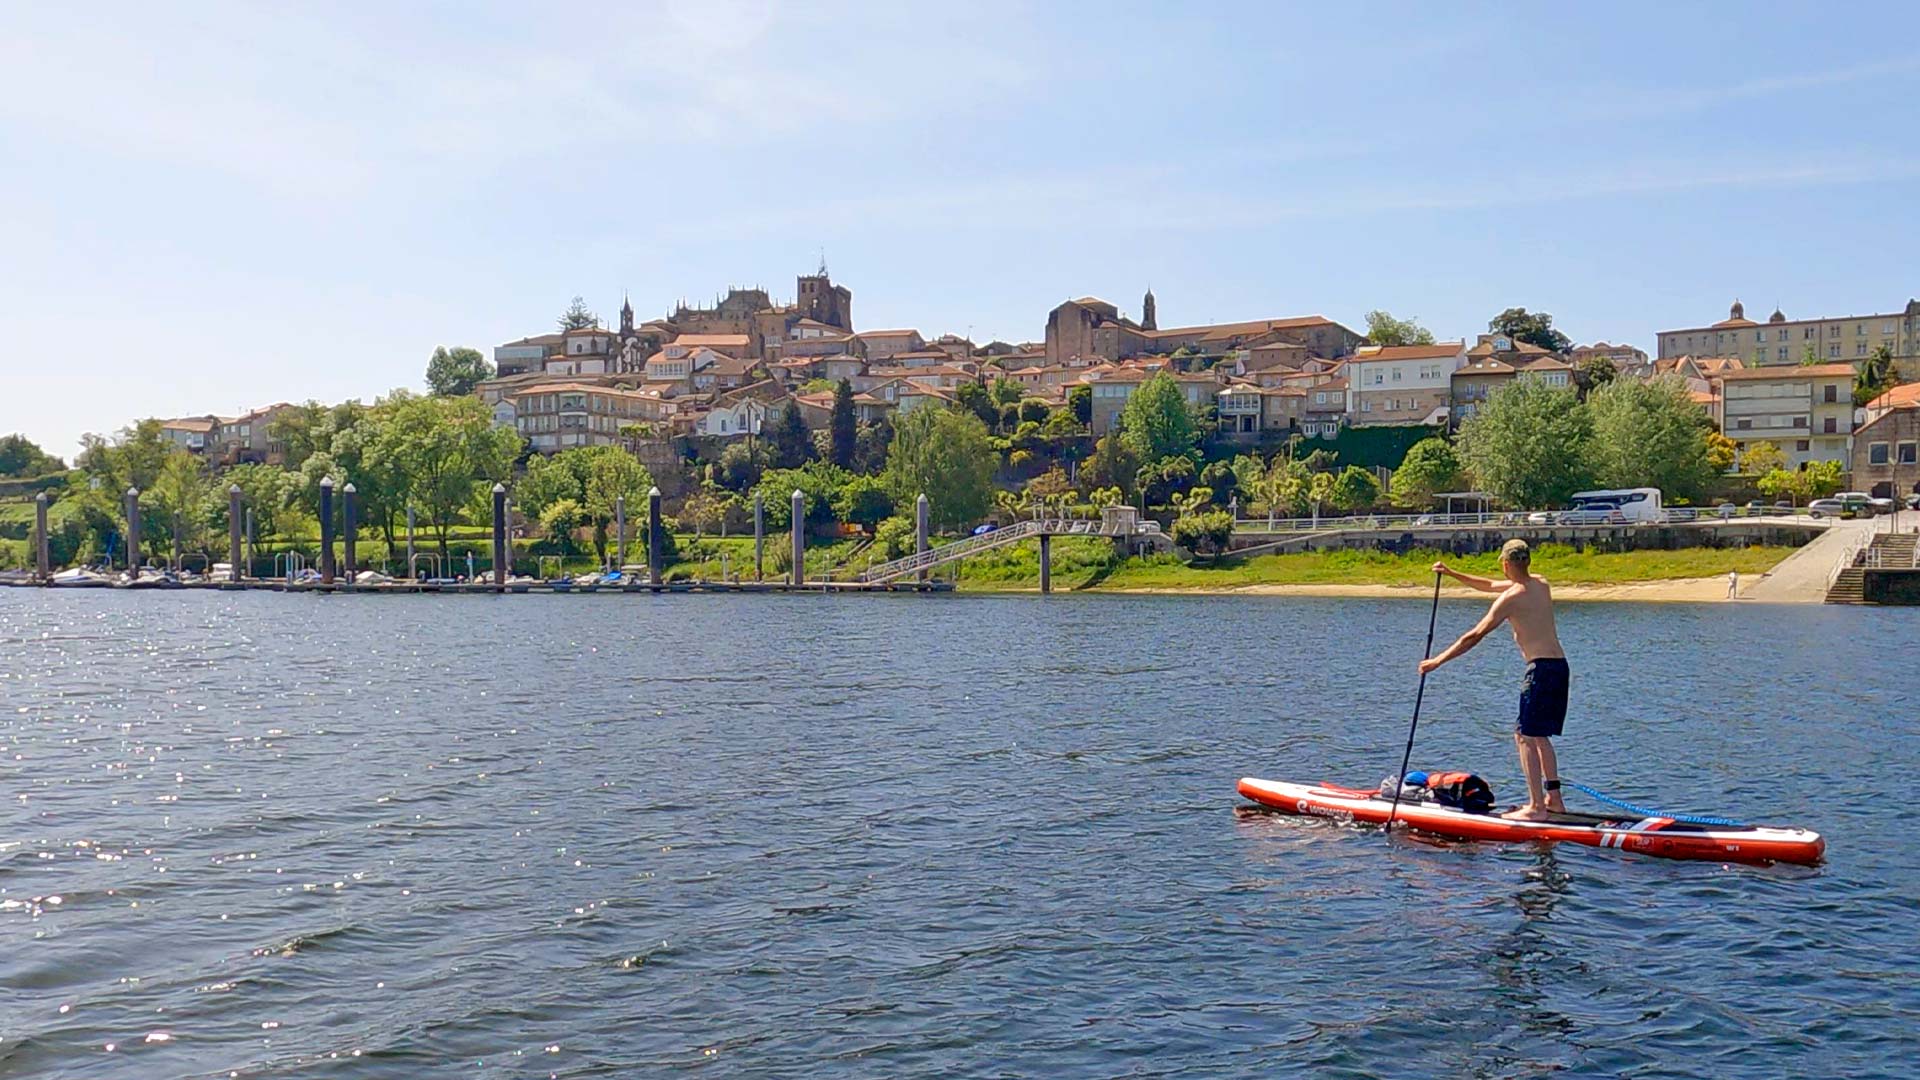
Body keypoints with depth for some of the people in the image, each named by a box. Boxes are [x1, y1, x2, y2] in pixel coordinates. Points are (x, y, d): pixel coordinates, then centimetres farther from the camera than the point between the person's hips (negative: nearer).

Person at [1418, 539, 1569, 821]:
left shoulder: (1511, 598, -11)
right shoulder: (1540, 584, 14)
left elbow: (1474, 636, -11)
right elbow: (1488, 586, 27)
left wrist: (1438, 661, -6)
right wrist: (1451, 573, 28)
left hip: (1541, 668, -9)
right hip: (1560, 665, 9)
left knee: (1525, 736, -6)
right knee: (1539, 735, 18)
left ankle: (1537, 807, -11)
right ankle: (1554, 799, 20)